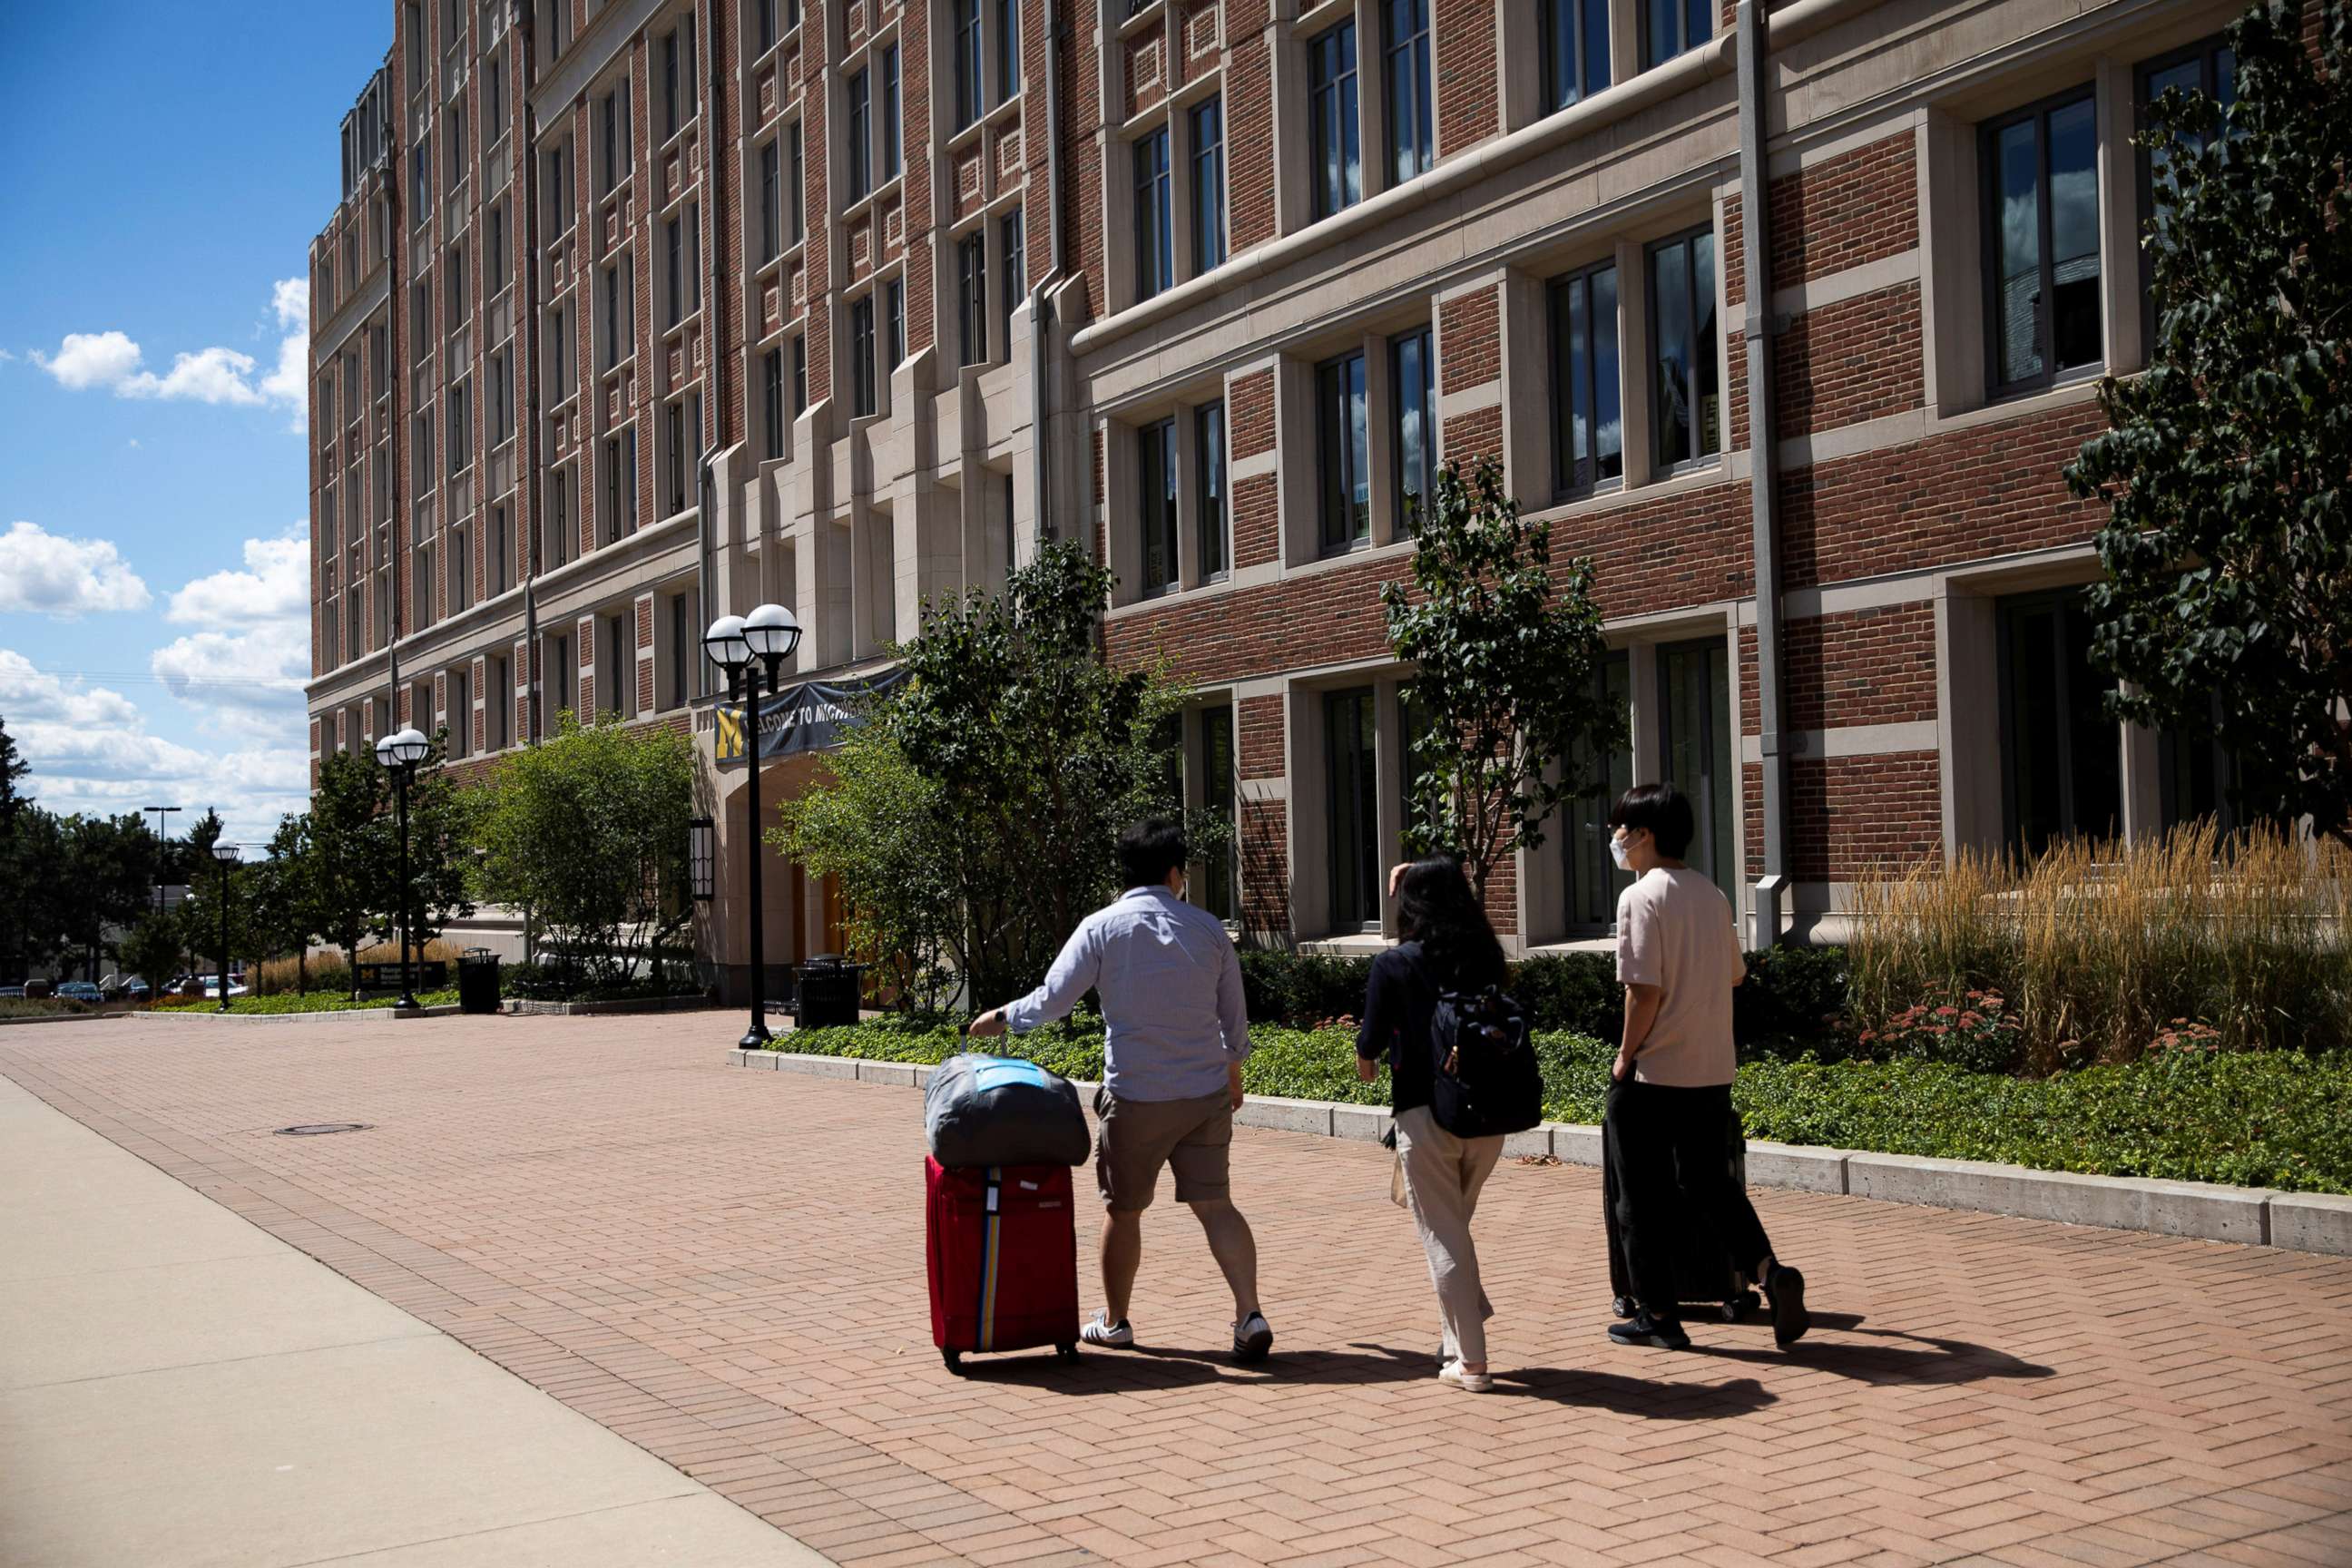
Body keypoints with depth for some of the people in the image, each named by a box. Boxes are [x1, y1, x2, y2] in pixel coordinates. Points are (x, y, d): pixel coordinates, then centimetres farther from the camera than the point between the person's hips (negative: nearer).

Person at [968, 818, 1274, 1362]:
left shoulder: (1101, 928, -6)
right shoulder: (1209, 928, 3)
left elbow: (1052, 1000, -6)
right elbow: (1234, 1015, 10)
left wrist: (1002, 1017, 12)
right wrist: (1233, 1069, 26)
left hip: (1135, 1096, -2)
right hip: (1207, 1093, 3)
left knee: (1123, 1211, 11)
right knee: (1215, 1204, 7)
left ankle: (1114, 1323, 24)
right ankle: (1250, 1314, -2)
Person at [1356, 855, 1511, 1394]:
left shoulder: (1395, 965, -9)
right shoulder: (1487, 958, 2)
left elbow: (1371, 1043, -5)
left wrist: (1366, 1060, 20)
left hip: (1426, 1116, -4)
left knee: (1444, 1237, 4)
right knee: (1455, 1226, 23)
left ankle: (1470, 1361, 6)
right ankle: (1461, 1335, 21)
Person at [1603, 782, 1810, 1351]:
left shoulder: (1641, 896, -15)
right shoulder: (1712, 894, 7)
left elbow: (1644, 988, -20)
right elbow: (1735, 974, 15)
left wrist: (1625, 1054, -10)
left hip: (1652, 1074, -7)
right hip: (1714, 1069, 7)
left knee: (1643, 1198, 6)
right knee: (1709, 1181, 19)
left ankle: (1658, 1316, 13)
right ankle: (1769, 1270, -1)